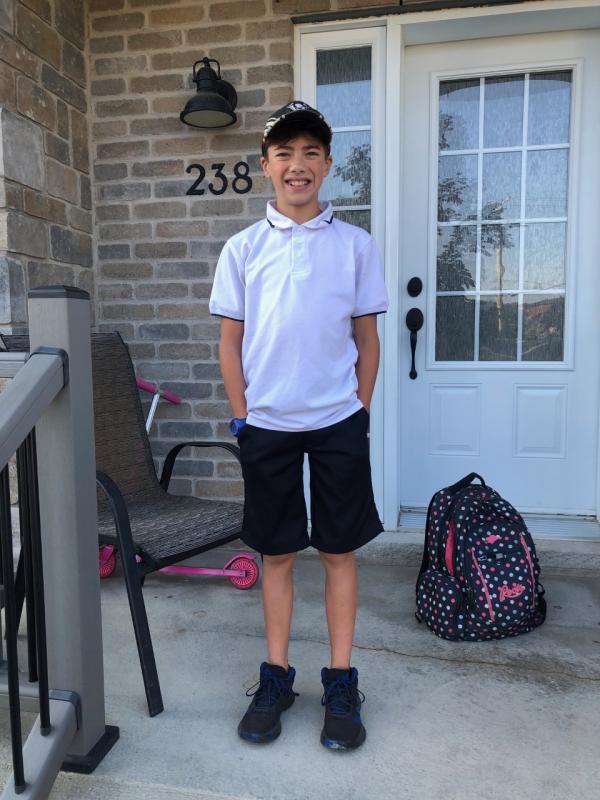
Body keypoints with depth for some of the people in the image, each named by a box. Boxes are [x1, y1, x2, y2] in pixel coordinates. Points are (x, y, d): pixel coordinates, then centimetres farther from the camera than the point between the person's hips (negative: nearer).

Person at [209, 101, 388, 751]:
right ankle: (276, 676, 26)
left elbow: (366, 336, 5)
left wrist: (360, 410, 1)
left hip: (338, 423, 0)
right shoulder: (243, 248, 3)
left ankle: (341, 683, 22)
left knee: (339, 550, 7)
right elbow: (231, 340, 5)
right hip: (267, 426, 1)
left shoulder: (354, 244, 3)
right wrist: (241, 417, 1)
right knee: (276, 551, 11)